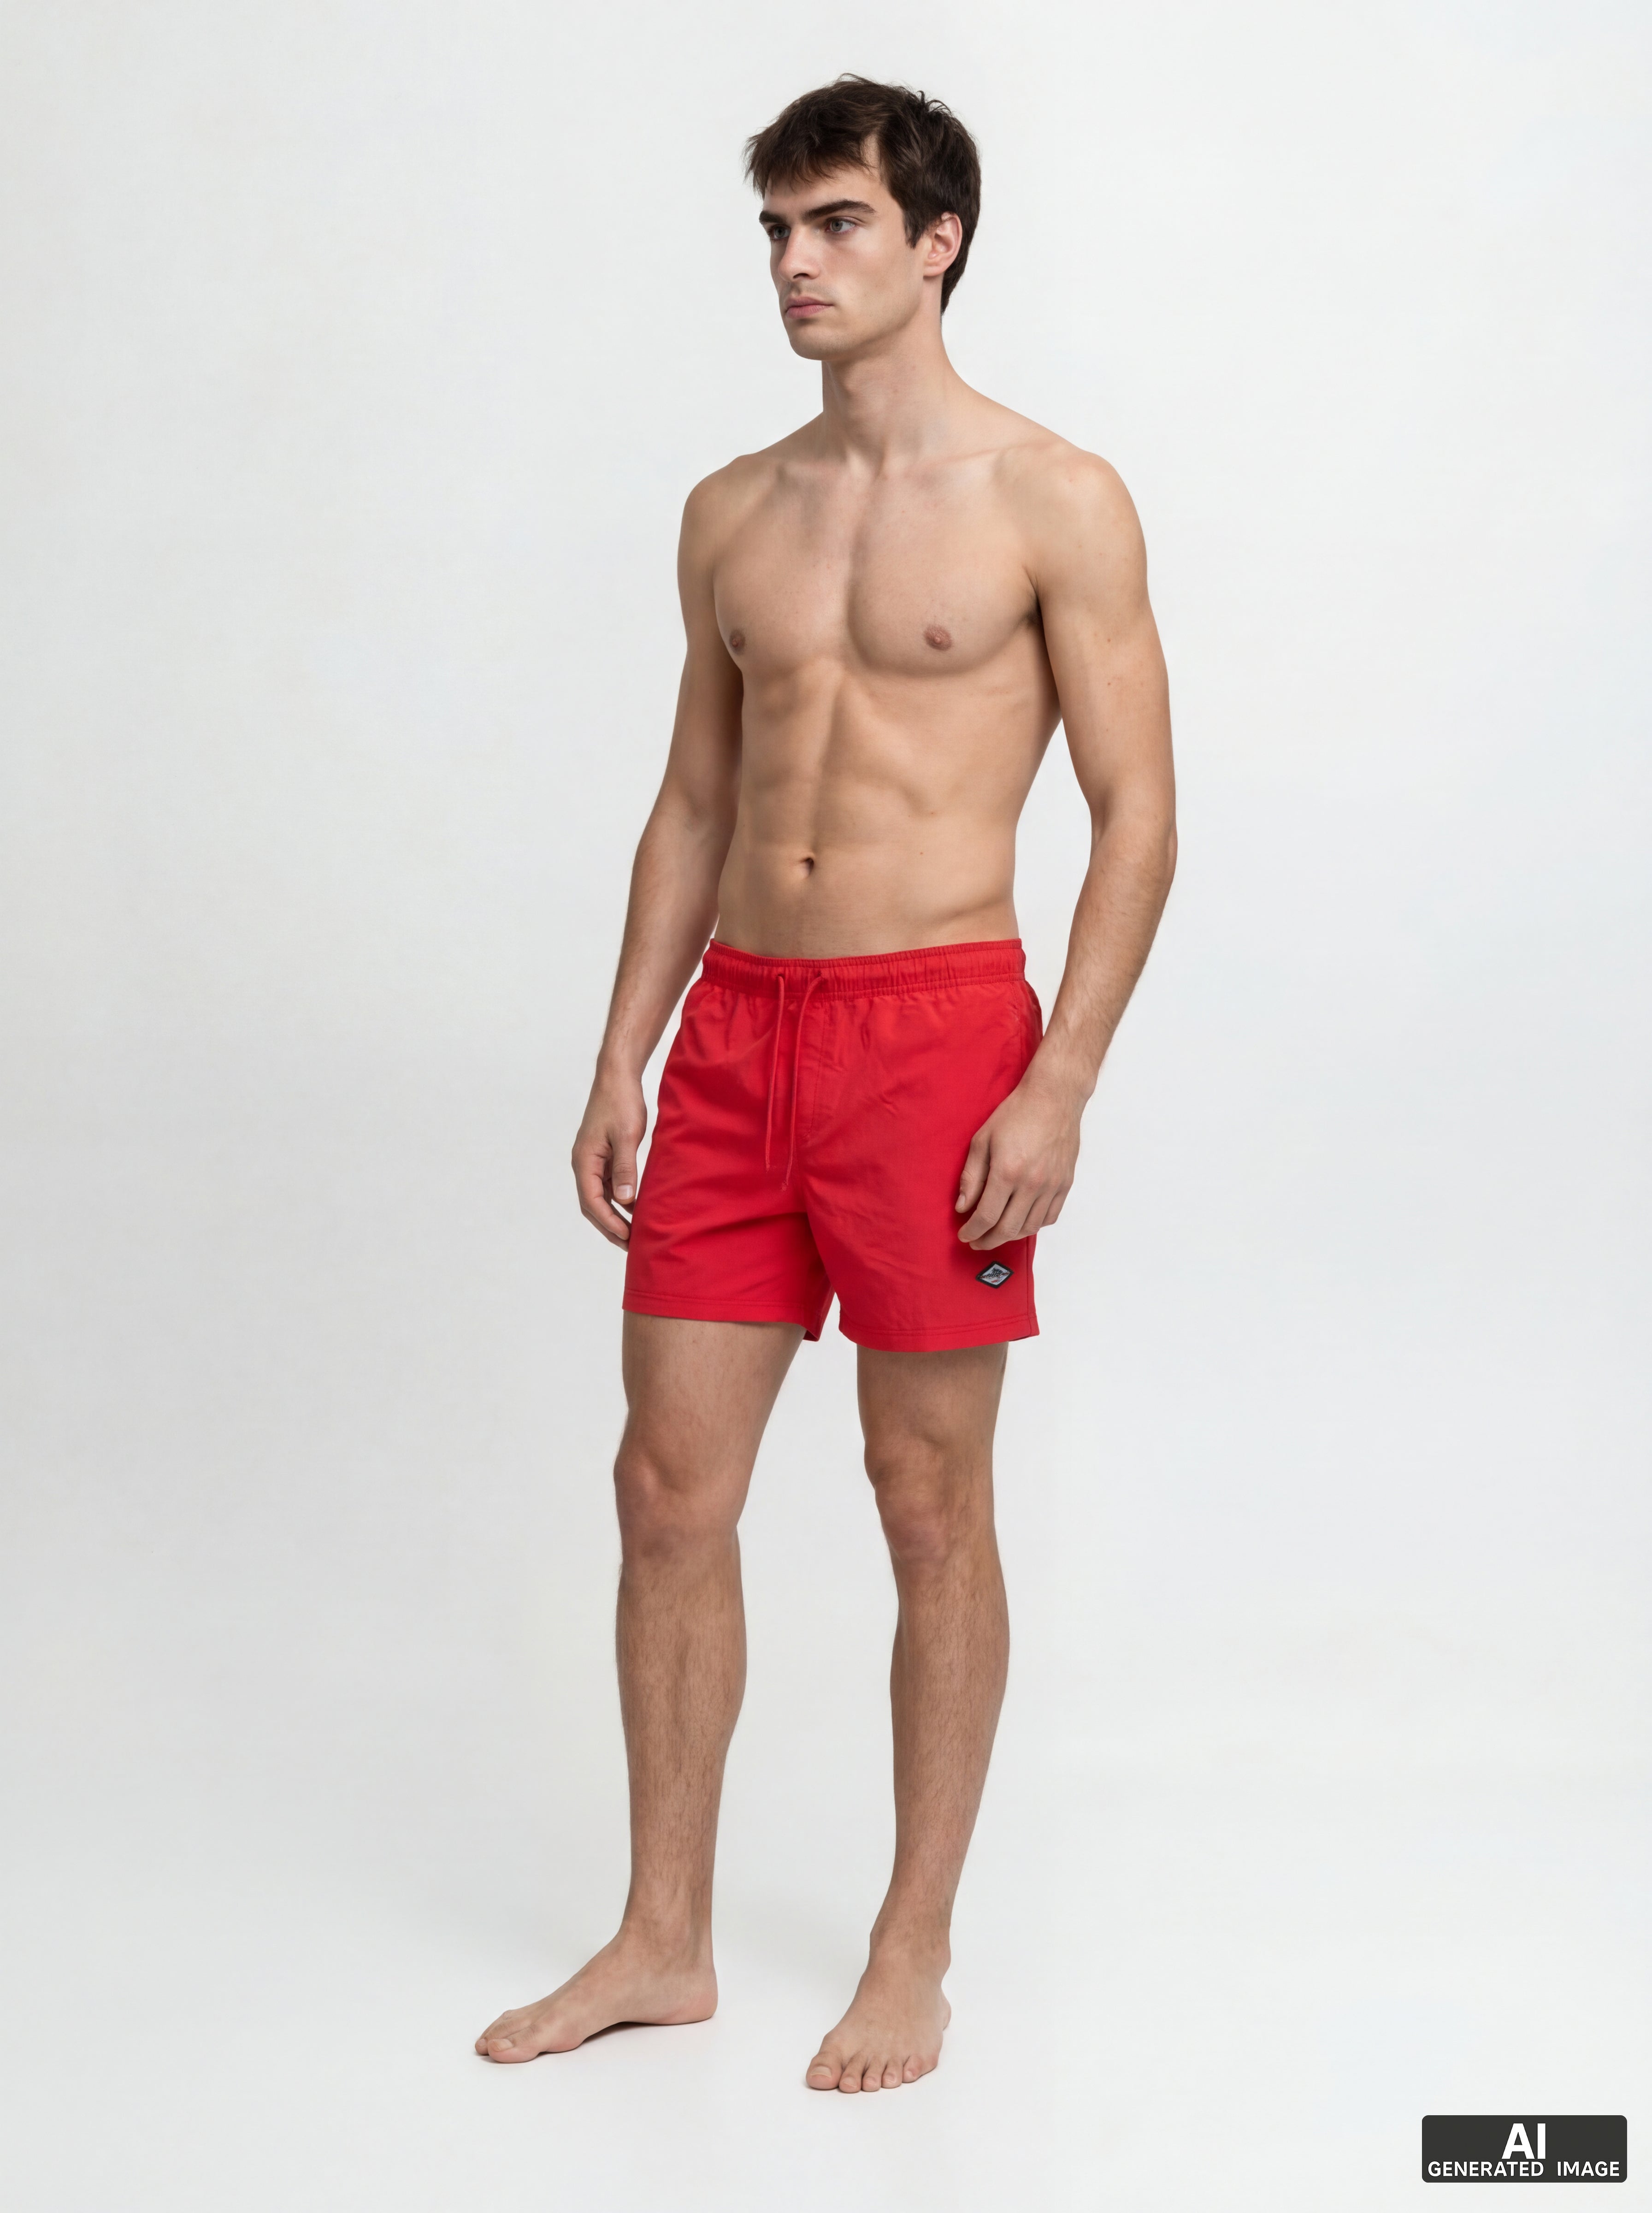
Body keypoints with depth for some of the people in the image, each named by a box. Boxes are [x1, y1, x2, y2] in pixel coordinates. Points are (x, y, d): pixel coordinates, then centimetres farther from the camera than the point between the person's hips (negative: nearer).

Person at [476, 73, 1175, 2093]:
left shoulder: (1053, 505, -3)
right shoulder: (731, 514, 13)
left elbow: (1137, 810, -6)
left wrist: (1059, 1086, -15)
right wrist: (622, 1061, 10)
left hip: (933, 1023, -5)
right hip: (737, 1025, 5)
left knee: (930, 1503, 4)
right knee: (668, 1485, 6)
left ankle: (913, 1958, 19)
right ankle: (663, 1940, 21)